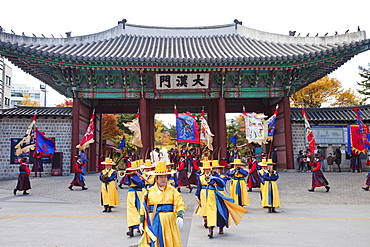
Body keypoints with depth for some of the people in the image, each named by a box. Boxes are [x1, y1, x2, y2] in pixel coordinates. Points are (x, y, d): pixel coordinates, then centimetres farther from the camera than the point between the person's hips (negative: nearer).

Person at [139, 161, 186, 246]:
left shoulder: (172, 190, 2)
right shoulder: (150, 191, 4)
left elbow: (180, 205, -4)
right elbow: (144, 208, 9)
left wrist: (180, 216, -20)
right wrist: (141, 222, 6)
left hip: (168, 222, 0)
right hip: (153, 223, 1)